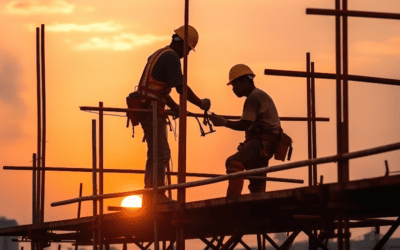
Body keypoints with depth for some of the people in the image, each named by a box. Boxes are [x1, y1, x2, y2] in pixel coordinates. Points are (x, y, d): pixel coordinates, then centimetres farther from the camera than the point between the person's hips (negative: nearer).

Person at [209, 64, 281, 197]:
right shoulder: (259, 95, 26)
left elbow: (245, 125, -18)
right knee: (257, 185, 15)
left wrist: (224, 122, -12)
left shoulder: (254, 97, -9)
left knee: (233, 163, -30)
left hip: (262, 142, -11)